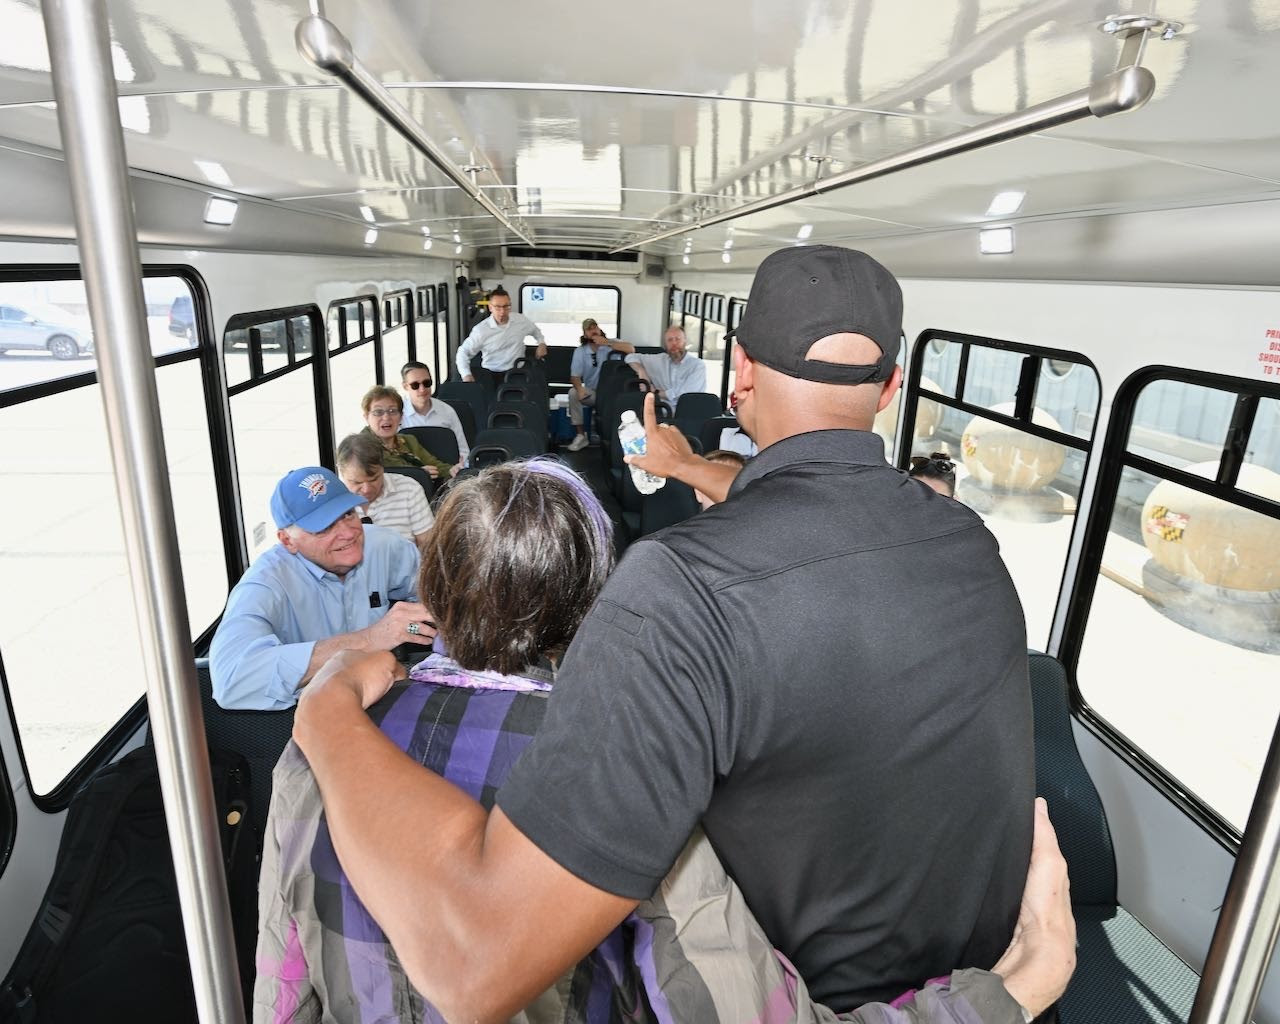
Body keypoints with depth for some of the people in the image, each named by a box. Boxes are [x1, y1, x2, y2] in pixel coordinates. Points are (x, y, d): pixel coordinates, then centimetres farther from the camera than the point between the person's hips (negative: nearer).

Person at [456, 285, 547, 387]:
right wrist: (466, 374, -19)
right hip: (491, 374, -2)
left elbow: (535, 330, 25)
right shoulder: (481, 330, -10)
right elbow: (463, 352, -3)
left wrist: (541, 343, 7)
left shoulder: (521, 320, 1)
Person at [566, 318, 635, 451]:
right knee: (573, 393, -27)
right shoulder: (580, 351, 1)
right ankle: (581, 435, -18)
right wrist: (580, 389, -30)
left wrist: (607, 342, -25)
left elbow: (631, 349, -20)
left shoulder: (611, 343, -2)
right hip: (591, 392, 2)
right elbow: (575, 376, -7)